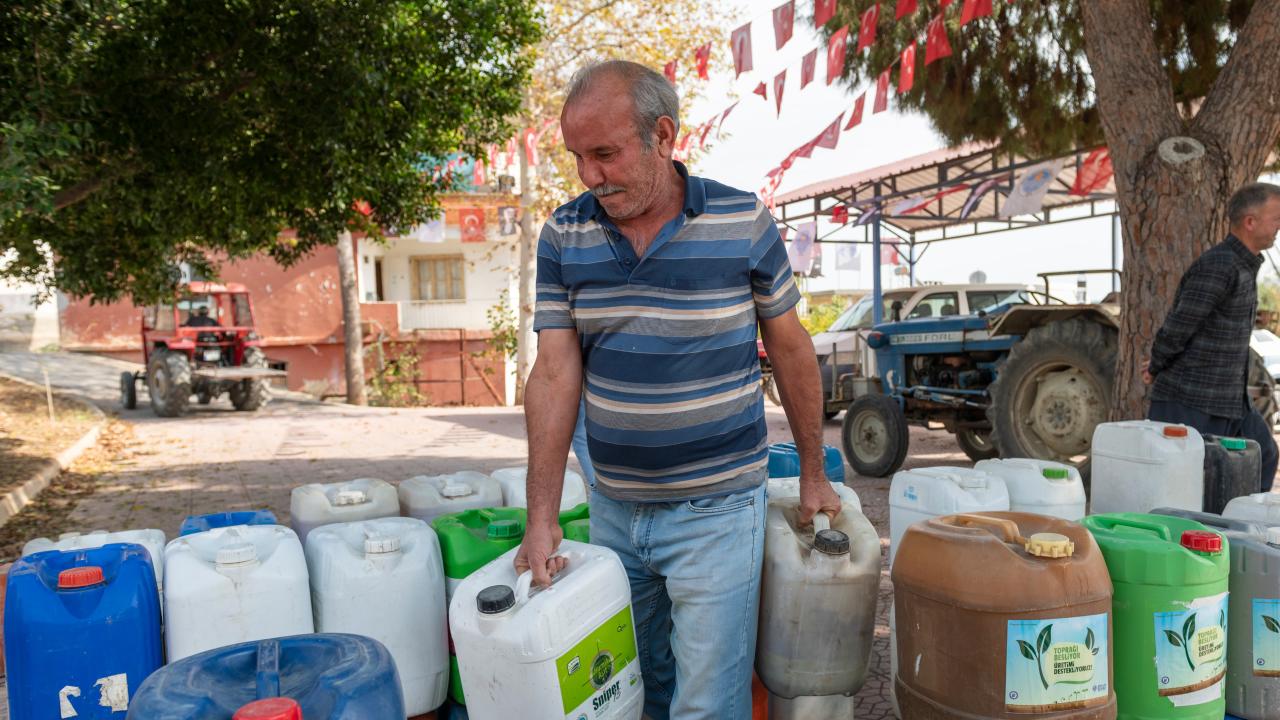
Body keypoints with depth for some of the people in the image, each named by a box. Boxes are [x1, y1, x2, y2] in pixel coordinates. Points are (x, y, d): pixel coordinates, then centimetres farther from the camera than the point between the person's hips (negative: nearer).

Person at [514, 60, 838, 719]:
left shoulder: (743, 222, -9)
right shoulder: (564, 236, -2)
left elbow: (789, 348, 1)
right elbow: (555, 373, -6)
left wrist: (813, 475, 7)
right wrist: (541, 518, -10)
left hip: (716, 508, -3)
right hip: (613, 507, 3)